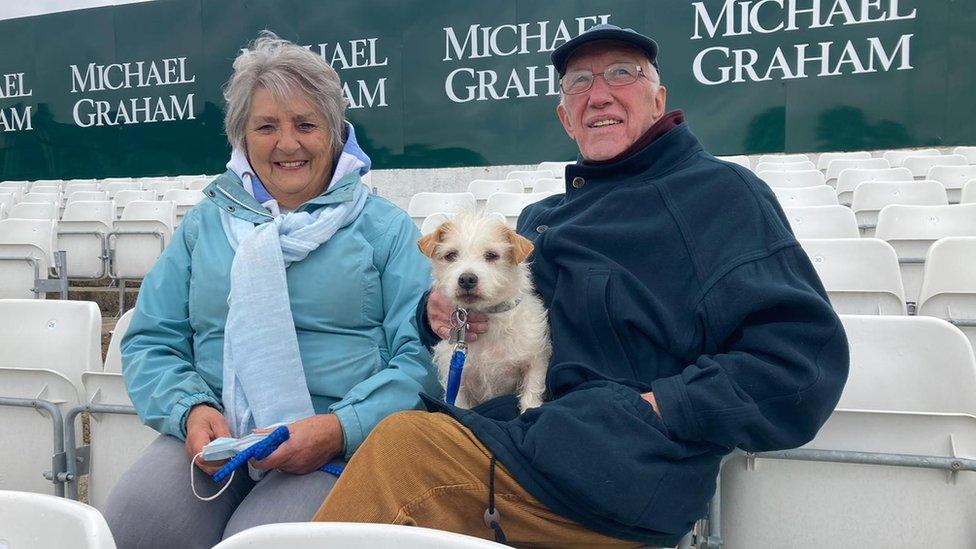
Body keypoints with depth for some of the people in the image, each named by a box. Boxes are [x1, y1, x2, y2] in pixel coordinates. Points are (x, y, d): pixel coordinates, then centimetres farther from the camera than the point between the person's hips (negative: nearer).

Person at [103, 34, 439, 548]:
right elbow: (150, 343, 13)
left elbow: (420, 354, -2)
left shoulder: (386, 227, 7)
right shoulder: (204, 224, 17)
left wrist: (341, 428, -17)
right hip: (212, 434, 3)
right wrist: (191, 409, -8)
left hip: (340, 445, -2)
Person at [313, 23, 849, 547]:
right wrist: (441, 309, 7)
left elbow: (805, 356, -8)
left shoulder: (719, 191, 1)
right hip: (495, 428, 7)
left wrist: (659, 407, -16)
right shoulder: (543, 215, 23)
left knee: (401, 444, -24)